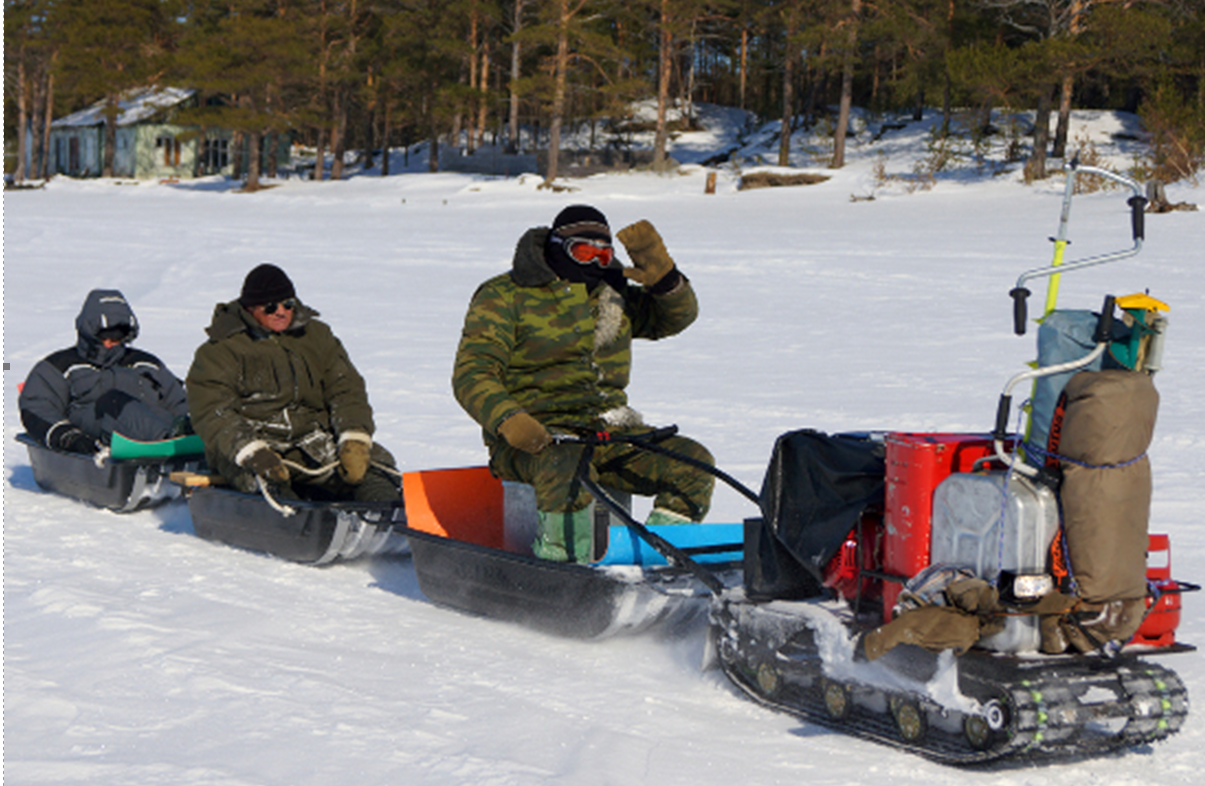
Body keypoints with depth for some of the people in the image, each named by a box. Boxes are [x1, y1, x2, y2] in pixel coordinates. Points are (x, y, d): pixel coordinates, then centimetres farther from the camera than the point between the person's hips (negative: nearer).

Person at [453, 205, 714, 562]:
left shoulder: (613, 296, 19)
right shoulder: (506, 297, 1)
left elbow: (677, 316, 21)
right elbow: (472, 373, -7)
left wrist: (663, 276, -2)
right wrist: (508, 419, -27)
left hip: (605, 431, 6)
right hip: (533, 435, -6)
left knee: (693, 462, -13)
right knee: (568, 467, -40)